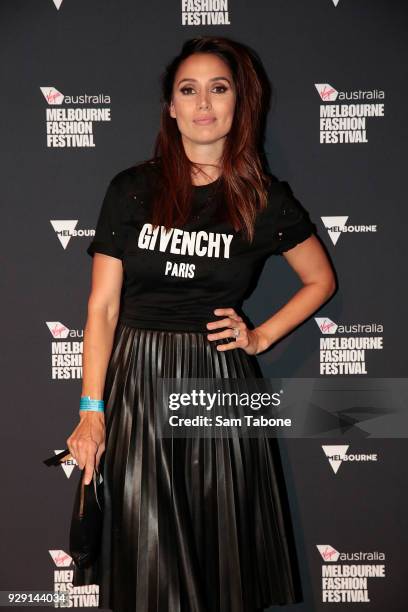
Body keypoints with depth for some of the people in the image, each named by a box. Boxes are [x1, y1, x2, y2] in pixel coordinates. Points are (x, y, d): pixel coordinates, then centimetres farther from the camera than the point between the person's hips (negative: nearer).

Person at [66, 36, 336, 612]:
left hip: (221, 378, 1)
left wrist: (262, 336, 3)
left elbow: (321, 280, 16)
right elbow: (102, 305, -1)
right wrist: (91, 409, -7)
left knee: (221, 539, 8)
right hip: (136, 377, 0)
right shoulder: (132, 190, 0)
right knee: (146, 551, 2)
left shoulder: (266, 198, 2)